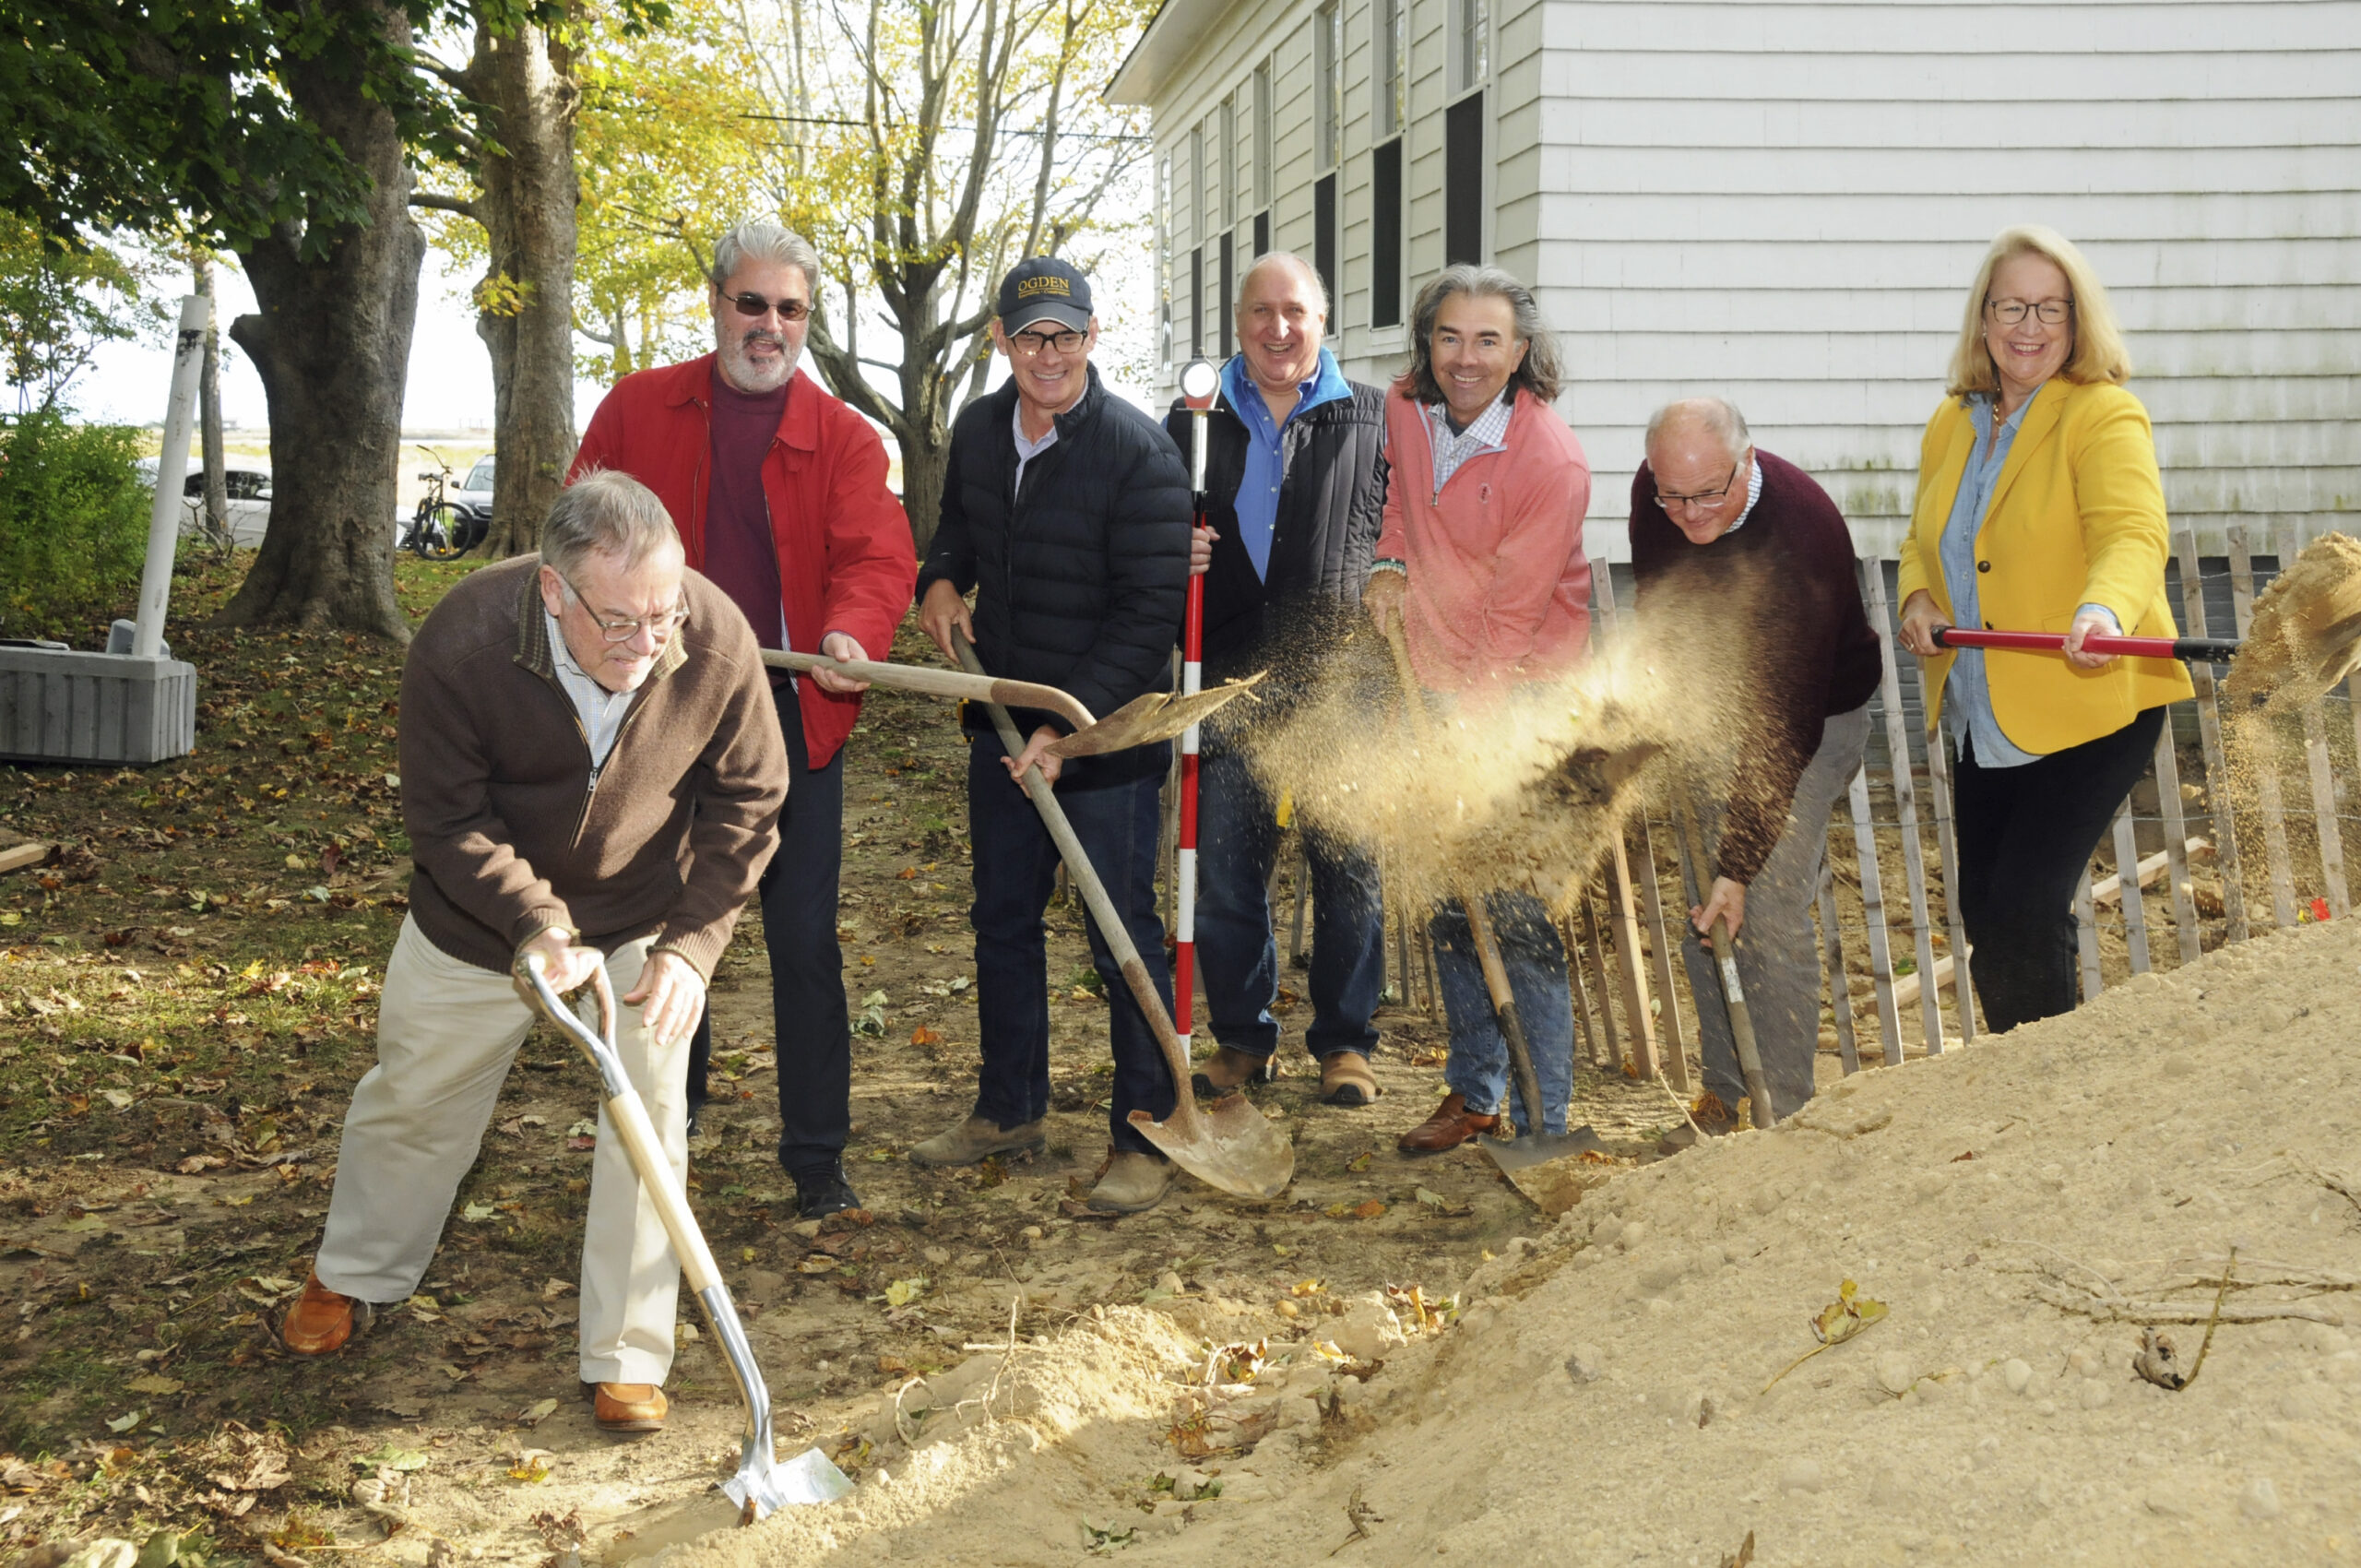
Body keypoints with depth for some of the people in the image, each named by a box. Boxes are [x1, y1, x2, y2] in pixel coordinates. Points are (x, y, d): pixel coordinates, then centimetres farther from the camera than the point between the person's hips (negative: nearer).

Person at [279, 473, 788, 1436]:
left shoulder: (717, 639, -28)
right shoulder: (460, 643, -32)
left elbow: (747, 803, -12)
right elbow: (447, 822, -20)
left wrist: (692, 945, -18)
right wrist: (536, 927, -33)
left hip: (645, 920, 0)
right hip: (480, 914, 0)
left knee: (648, 1120, -4)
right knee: (413, 1098, 15)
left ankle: (628, 1358, 11)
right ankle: (352, 1277, 43)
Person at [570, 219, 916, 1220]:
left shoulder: (842, 436, 1)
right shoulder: (637, 408, 6)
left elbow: (876, 552, -12)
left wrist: (853, 632, -32)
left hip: (791, 718, -2)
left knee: (805, 942, -1)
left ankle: (817, 1155, 9)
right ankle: (668, 1112, 36)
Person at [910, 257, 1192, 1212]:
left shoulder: (1137, 453, -17)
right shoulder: (978, 429, 3)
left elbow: (1150, 614, -18)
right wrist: (941, 579, 1)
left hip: (1108, 734, -7)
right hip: (1003, 720, 7)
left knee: (1123, 935, -2)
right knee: (1002, 919, 17)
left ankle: (1145, 1136, 9)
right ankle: (1010, 1107, 33)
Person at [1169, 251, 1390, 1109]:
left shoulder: (1372, 420, 7)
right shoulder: (1195, 422, 11)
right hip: (1234, 681, 1)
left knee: (1348, 867, 4)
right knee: (1225, 866, 4)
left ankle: (1344, 1039, 18)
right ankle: (1241, 1034, 20)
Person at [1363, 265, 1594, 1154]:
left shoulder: (1552, 462, -21)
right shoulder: (1408, 410, -1)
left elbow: (1512, 621, -20)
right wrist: (1390, 564, 3)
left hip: (1525, 692, -7)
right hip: (1437, 684, 7)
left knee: (1519, 910, -10)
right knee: (1450, 902, 14)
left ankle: (1542, 1121, 0)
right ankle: (1474, 1092, 28)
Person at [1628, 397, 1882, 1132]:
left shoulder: (1803, 534, -36)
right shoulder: (1654, 492, -18)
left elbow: (1787, 722, -35)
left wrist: (1739, 867, -36)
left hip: (1813, 716, -6)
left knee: (1768, 910, -14)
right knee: (1701, 909, 3)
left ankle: (1785, 1108, -3)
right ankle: (1724, 1097, 13)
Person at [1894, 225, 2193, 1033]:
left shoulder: (2105, 416, -11)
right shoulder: (1951, 425, 10)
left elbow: (2132, 533, -27)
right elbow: (1924, 540, 21)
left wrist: (2103, 609, -48)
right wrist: (1918, 599, -2)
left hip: (2088, 709, -7)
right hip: (1984, 717, 7)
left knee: (2021, 913, -15)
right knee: (1985, 915, 13)